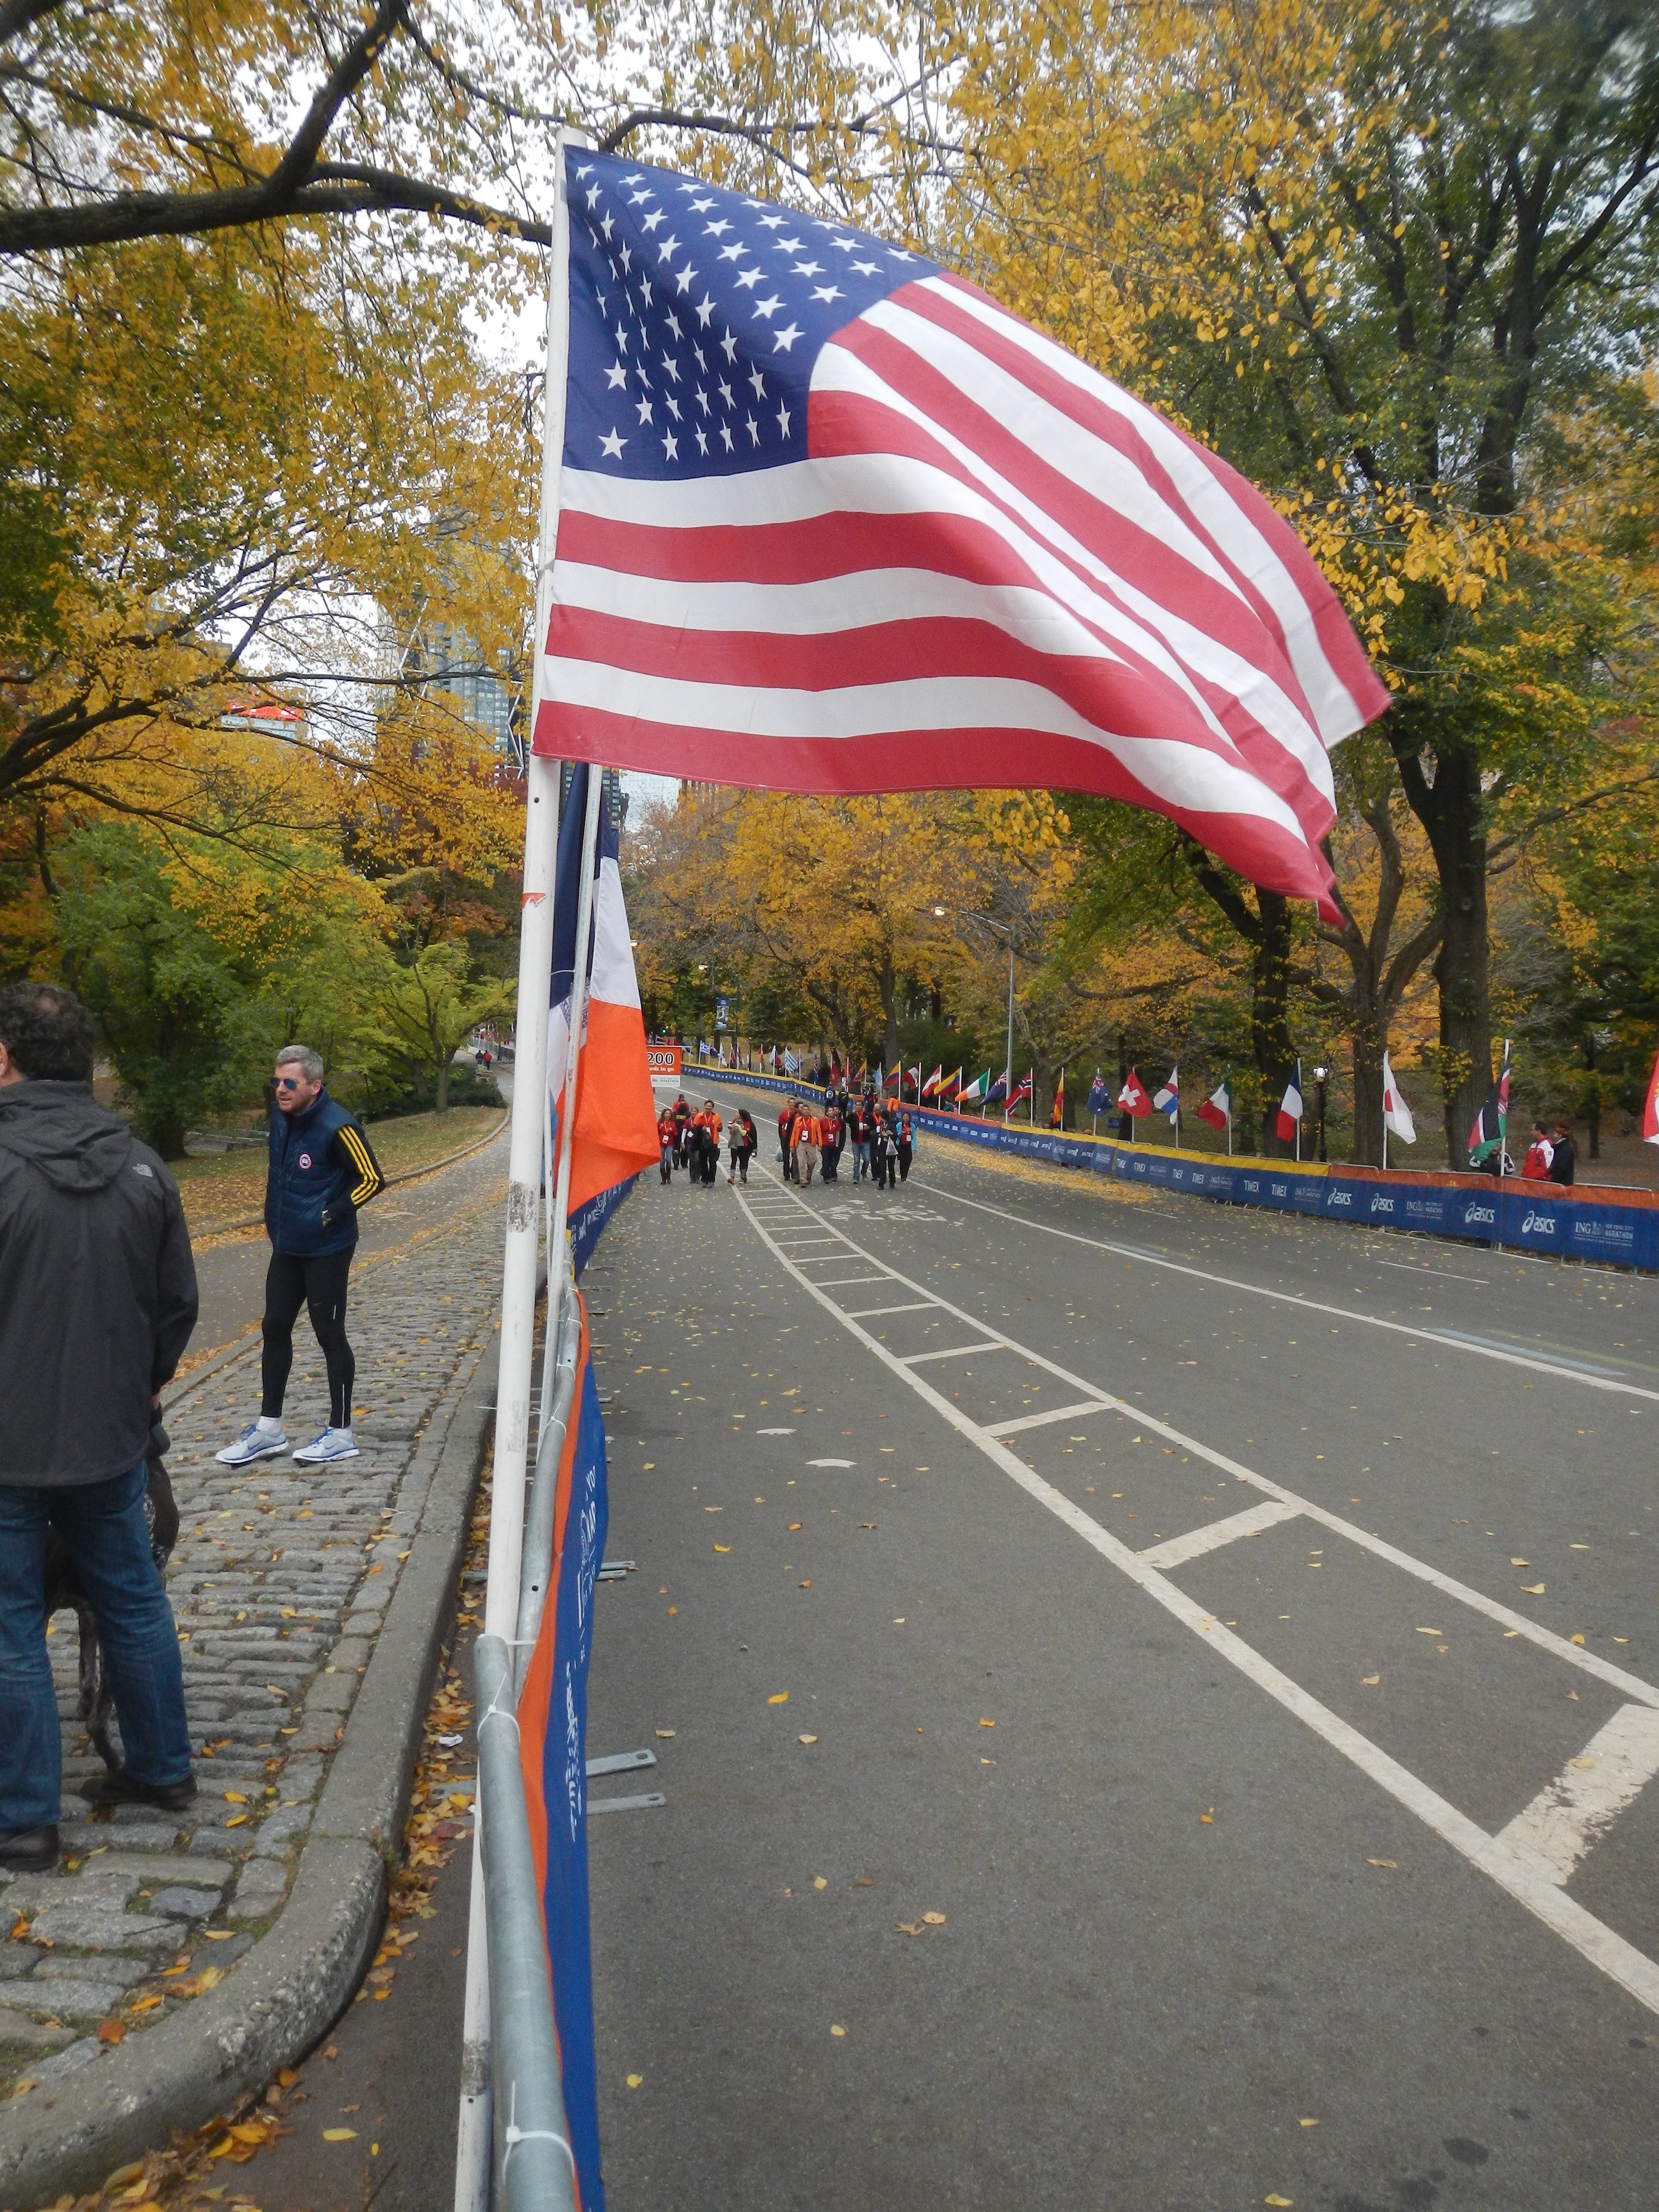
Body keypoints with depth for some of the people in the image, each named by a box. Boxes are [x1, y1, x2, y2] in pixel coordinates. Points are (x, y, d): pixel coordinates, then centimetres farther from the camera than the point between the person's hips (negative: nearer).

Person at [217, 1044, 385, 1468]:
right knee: (275, 1329, 12)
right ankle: (269, 1429, 24)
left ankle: (340, 1434, 12)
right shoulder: (281, 1115, 3)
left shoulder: (336, 1127, -20)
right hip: (286, 1246, 8)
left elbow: (373, 1179, -17)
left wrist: (332, 1214, -18)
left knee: (329, 1334, 1)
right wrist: (274, 1212, 15)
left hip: (326, 1250, -8)